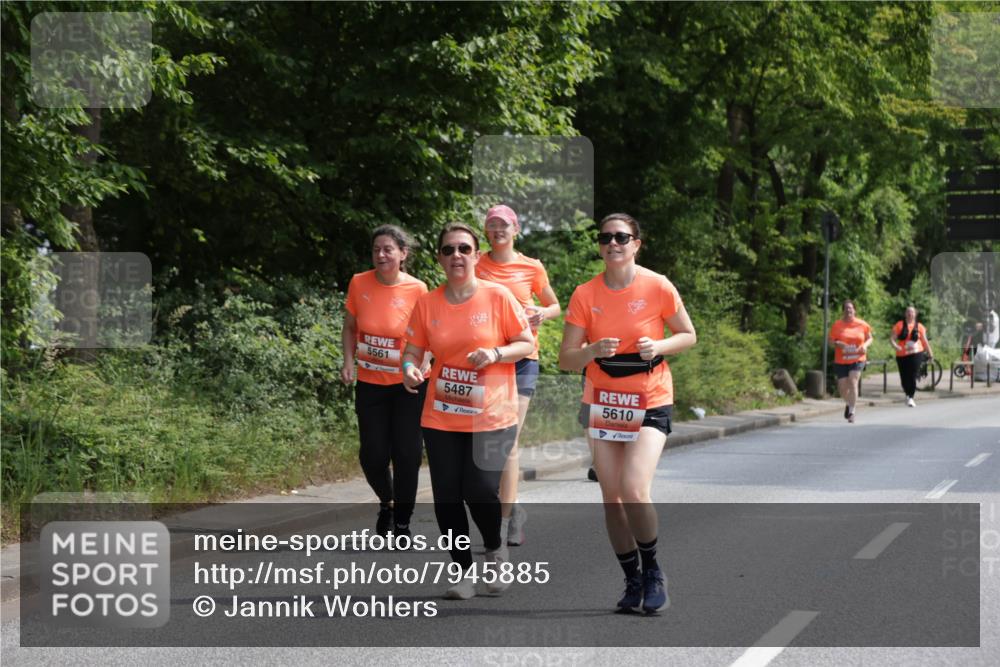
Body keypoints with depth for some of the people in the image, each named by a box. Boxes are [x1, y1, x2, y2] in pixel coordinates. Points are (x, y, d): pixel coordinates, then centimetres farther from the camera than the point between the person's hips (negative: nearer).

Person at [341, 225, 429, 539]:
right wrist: (349, 361, -7)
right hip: (370, 383, 2)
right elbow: (350, 327, 7)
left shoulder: (417, 289, -11)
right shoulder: (359, 283, -6)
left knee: (407, 454, -2)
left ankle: (402, 522, 14)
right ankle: (386, 501, 33)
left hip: (407, 384, -2)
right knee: (372, 455, 2)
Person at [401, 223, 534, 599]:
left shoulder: (498, 296, -5)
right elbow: (413, 351, 8)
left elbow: (527, 344, 0)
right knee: (446, 497, 1)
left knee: (480, 491, -13)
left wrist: (495, 353, -18)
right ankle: (465, 571, 19)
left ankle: (496, 550, 19)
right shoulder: (427, 303, 2)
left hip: (492, 416, -3)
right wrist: (409, 368, -15)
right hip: (441, 417, 3)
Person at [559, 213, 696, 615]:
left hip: (651, 403, -3)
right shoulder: (585, 295, -4)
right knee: (611, 497, 4)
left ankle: (652, 570, 4)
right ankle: (633, 581, 20)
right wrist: (594, 350, -24)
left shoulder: (657, 287, -9)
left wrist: (659, 347, -16)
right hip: (603, 403, 3)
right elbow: (566, 360, -3)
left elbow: (688, 335, 4)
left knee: (634, 489, -18)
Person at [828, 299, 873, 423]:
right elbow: (831, 340, 4)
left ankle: (851, 412, -12)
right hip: (841, 361, 1)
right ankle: (848, 403, 38)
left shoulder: (862, 324, 1)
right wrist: (837, 343, -18)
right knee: (842, 387, 3)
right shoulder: (837, 325, 0)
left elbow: (869, 338, 11)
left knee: (853, 383, -18)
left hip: (857, 359, -1)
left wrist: (865, 345, -10)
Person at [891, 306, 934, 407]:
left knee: (913, 377, -12)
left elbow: (924, 341, 14)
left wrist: (930, 353, 18)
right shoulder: (900, 325, 1)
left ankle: (911, 398, -6)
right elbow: (892, 338, -3)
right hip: (902, 355, 0)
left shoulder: (919, 326, 7)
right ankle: (908, 395, 31)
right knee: (904, 377, 4)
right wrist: (895, 346, -23)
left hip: (916, 354, 0)